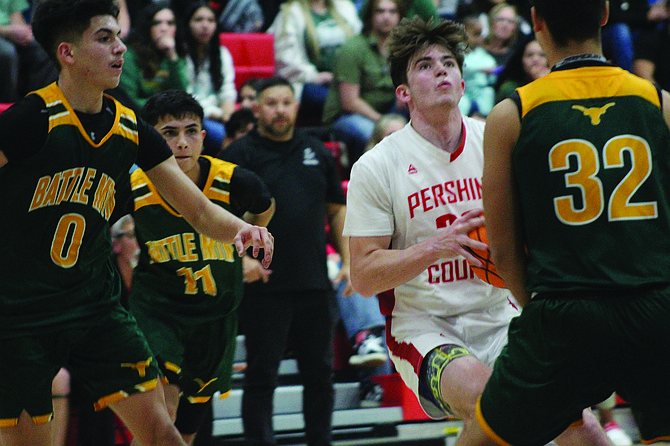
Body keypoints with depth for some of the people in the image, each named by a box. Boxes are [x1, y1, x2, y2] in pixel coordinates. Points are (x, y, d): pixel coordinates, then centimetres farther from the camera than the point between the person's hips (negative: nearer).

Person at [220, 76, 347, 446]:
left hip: (316, 283, 5)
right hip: (265, 287, -5)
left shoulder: (316, 151, 13)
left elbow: (337, 209, 18)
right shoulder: (241, 154, -2)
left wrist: (347, 260, 10)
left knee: (319, 373, 10)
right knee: (261, 376, -2)